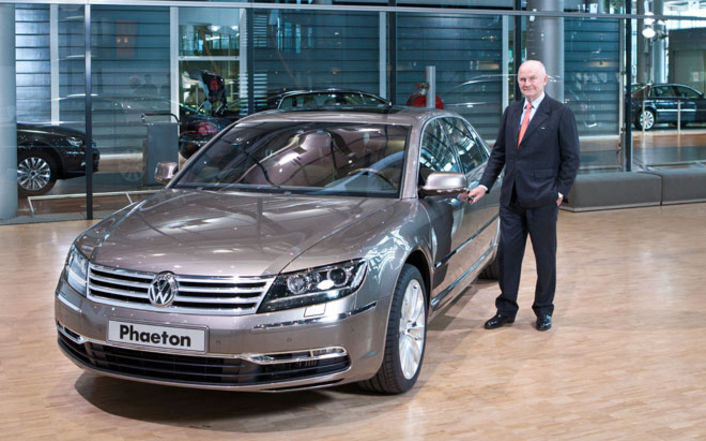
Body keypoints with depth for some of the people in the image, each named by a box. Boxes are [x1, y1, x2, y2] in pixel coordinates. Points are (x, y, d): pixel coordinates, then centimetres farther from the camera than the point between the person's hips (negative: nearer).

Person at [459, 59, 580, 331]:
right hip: (511, 197, 4)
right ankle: (506, 309, 19)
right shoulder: (511, 112, 12)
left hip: (542, 199, -4)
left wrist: (560, 192, -9)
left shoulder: (560, 114, -4)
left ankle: (543, 310, 22)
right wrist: (484, 185, 5)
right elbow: (498, 153, 14)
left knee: (545, 257, 7)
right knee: (507, 254, 7)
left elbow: (571, 158, -3)